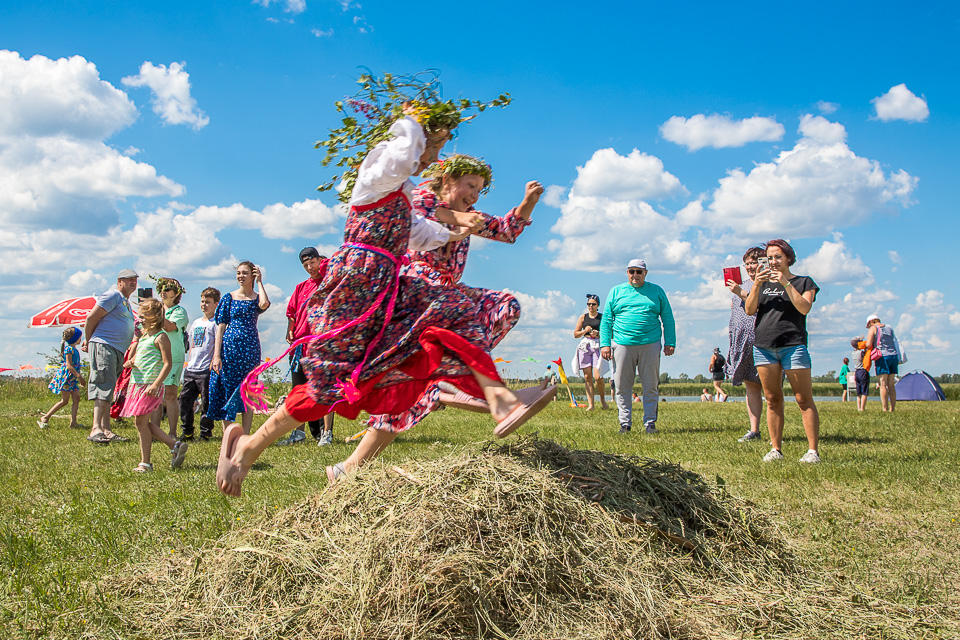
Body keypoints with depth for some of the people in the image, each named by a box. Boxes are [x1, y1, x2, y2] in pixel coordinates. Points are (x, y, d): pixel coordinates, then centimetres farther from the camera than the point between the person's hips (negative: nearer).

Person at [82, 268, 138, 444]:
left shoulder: (126, 302, 25)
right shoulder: (112, 296, -4)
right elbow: (91, 319, -8)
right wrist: (88, 342, 1)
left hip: (118, 351, 9)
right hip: (104, 346, -9)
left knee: (108, 390, 8)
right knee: (103, 387, -18)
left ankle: (106, 430, 9)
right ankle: (96, 429, -25)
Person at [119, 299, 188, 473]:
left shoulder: (161, 337, -8)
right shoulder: (143, 336, 19)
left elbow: (168, 364, -15)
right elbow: (135, 358, 26)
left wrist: (155, 384, -24)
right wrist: (129, 362, 1)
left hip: (150, 386, -9)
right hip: (137, 383, 9)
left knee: (141, 421, -7)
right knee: (142, 423, 9)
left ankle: (145, 463, 1)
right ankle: (175, 445, 14)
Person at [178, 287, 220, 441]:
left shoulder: (215, 323, -3)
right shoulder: (196, 323, 19)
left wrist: (214, 362, -18)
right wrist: (188, 363, 17)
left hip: (206, 370, -7)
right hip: (191, 370, 7)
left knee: (206, 402, -3)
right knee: (185, 400, 5)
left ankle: (206, 433, 5)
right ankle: (187, 432, 13)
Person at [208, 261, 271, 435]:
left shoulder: (256, 298, 8)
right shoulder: (229, 298, 6)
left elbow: (264, 304, -18)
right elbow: (221, 327, 1)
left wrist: (259, 282, -4)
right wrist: (216, 355, -7)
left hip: (250, 349, 0)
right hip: (229, 347, 0)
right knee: (227, 390, 0)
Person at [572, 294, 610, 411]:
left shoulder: (603, 317, 7)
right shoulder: (583, 317, 13)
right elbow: (575, 334, 13)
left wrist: (598, 334, -11)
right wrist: (584, 331, -5)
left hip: (598, 346, -2)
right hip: (585, 346, 2)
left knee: (598, 377, -13)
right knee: (587, 377, -2)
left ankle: (602, 399, 12)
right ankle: (590, 404, -1)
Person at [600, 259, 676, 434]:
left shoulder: (656, 291, 12)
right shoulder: (616, 292, 11)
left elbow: (668, 318, 12)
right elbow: (606, 320, 10)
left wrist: (670, 342, 4)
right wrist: (604, 344, 1)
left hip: (650, 344, 0)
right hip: (622, 345, 0)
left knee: (651, 387, 2)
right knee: (622, 387, 0)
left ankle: (650, 423, 9)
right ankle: (625, 423, 8)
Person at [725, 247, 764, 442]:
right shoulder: (745, 285, 21)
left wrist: (741, 294, -19)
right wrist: (735, 304, 10)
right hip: (744, 343, 8)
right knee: (750, 385, 7)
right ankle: (754, 431, 10)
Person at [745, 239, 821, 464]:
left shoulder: (804, 282, 10)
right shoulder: (763, 283, 20)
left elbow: (804, 308, -7)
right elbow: (749, 310, 6)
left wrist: (785, 283, -11)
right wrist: (757, 285, -6)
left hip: (793, 344, -3)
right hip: (763, 345, 4)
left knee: (804, 399, -7)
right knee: (773, 399, 4)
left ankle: (813, 450, -7)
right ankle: (776, 449, 7)